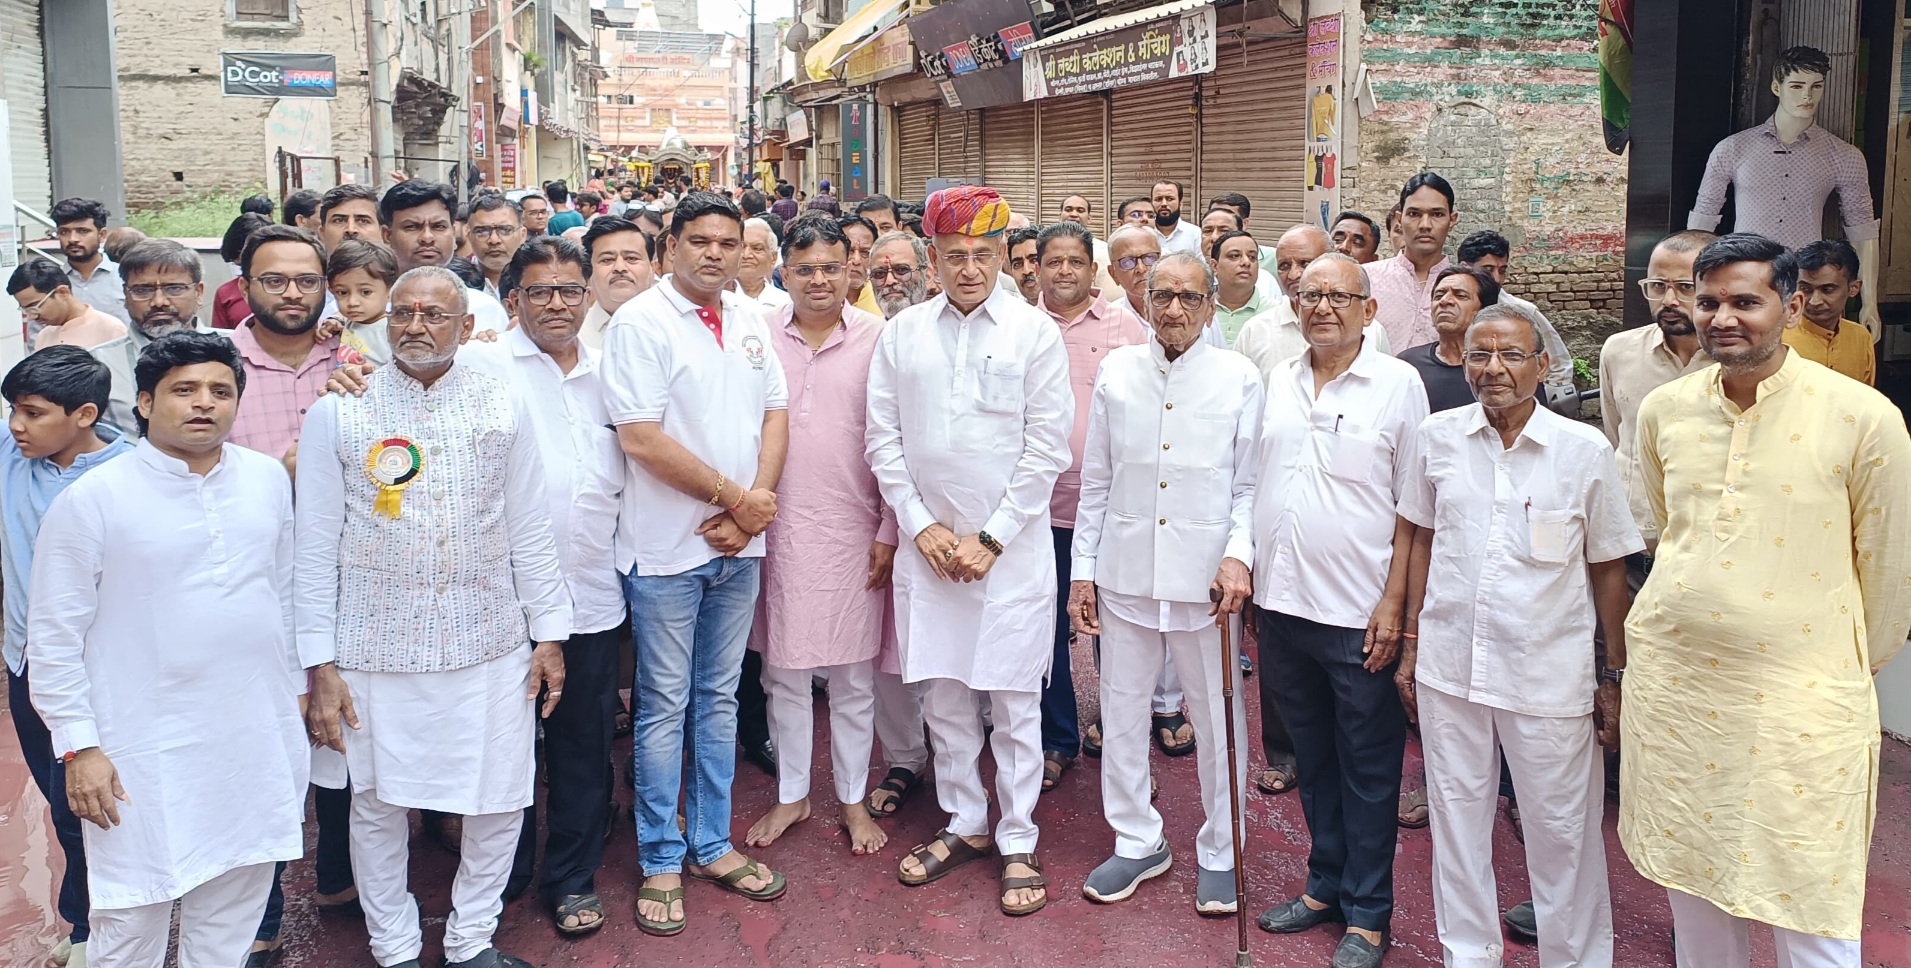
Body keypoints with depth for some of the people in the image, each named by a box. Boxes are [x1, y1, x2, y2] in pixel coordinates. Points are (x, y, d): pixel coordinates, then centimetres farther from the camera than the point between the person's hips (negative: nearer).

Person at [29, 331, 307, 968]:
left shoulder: (268, 479, 4)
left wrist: (293, 688, 17)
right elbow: (54, 636, -6)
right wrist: (79, 747, -8)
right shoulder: (91, 499, -9)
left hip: (258, 739, 4)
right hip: (146, 751, -4)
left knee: (236, 899, 16)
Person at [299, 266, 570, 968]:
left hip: (492, 648, 2)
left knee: (500, 802, 7)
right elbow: (316, 547, -1)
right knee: (378, 805, 10)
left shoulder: (503, 408, 4)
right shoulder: (337, 414, -1)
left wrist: (550, 633, 5)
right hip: (377, 652, -1)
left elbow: (530, 530, 7)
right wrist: (320, 665, -4)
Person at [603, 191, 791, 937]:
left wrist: (756, 501, -9)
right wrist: (737, 497, -14)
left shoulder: (749, 321, 8)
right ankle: (661, 862, 18)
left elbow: (775, 414, 7)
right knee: (665, 707, 5)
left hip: (739, 544, 5)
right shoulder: (640, 322, -11)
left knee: (719, 699, 14)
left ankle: (712, 845, 27)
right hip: (667, 548, -5)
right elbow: (640, 437, -18)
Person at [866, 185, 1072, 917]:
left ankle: (1017, 844, 16)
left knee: (1014, 700, 3)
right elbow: (884, 438, 5)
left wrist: (992, 539, -9)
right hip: (928, 544, 3)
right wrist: (921, 525, -4)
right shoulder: (902, 333, 6)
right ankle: (965, 825, 27)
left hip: (1011, 546, -3)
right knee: (943, 693, 11)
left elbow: (1047, 447, -5)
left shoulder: (1035, 332, -2)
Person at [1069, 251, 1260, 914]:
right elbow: (1095, 481, 10)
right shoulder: (1117, 372, 6)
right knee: (1121, 714, 10)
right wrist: (1082, 570, 8)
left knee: (1219, 720, 7)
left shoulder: (1240, 378, 0)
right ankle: (1138, 842, 29)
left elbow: (1250, 484, 1)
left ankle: (1219, 854, 25)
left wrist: (1239, 553, -15)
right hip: (1125, 573, 3)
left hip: (1206, 579, -2)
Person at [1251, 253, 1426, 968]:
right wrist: (1246, 571, 10)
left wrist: (1394, 601, -11)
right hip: (1281, 602, 5)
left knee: (1367, 766, 7)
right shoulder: (1279, 381, 9)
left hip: (1359, 612, -4)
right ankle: (1326, 884, 31)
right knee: (1312, 754, 16)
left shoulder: (1398, 384, -5)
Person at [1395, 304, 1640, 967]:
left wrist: (1616, 678, 2)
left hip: (1550, 675, -2)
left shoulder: (1584, 450, -5)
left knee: (1562, 832, 6)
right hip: (1448, 666, 3)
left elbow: (1608, 570, 1)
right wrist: (1412, 644, 11)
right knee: (1457, 819, 14)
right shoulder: (1437, 437, 2)